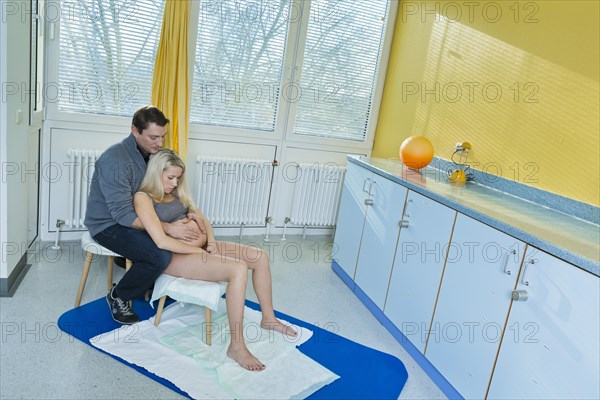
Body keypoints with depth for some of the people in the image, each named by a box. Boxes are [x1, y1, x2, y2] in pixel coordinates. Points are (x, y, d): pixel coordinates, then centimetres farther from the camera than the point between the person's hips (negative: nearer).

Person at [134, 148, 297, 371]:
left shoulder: (176, 193, 16)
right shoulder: (143, 198, -9)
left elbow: (202, 219, 18)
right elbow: (161, 241, -20)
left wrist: (210, 241, -2)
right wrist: (199, 251, -14)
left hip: (198, 246, 9)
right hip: (174, 257, -8)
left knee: (260, 257, -3)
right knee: (239, 269, -31)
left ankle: (268, 318, 13)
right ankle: (236, 347, -22)